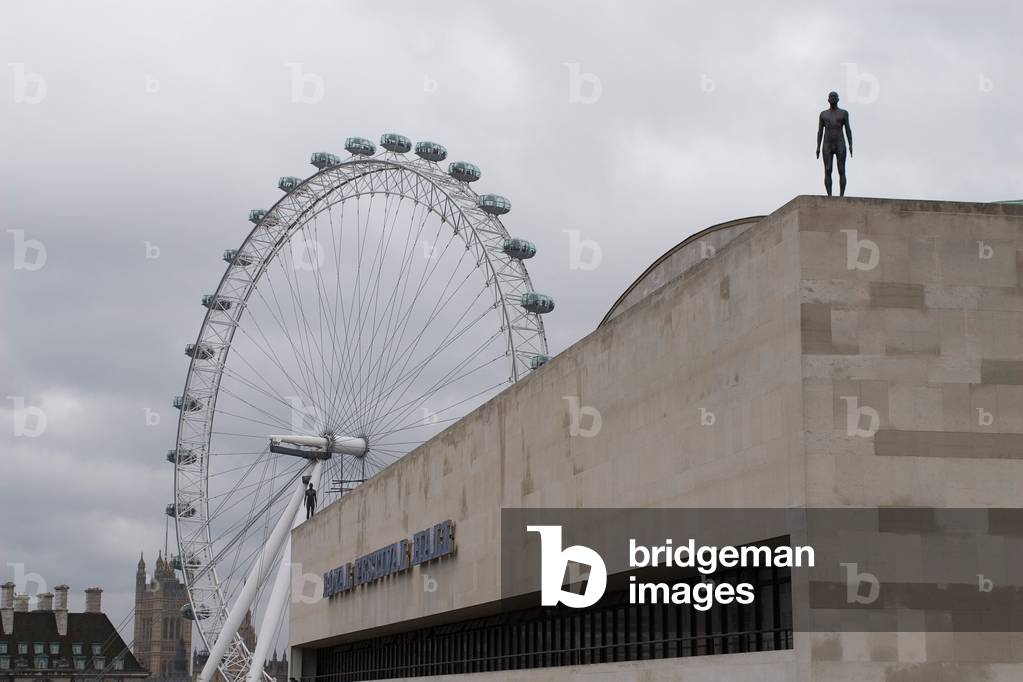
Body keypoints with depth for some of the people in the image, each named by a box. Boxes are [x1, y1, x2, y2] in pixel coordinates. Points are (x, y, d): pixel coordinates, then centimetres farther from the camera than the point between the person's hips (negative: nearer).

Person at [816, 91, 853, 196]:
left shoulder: (844, 113, 7)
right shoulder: (823, 114, 12)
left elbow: (848, 130, 5)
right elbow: (820, 131, 10)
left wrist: (851, 145, -6)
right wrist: (818, 147, 1)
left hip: (840, 145, -1)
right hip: (827, 146, 1)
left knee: (842, 171, -7)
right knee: (827, 172, -5)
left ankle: (841, 197, -6)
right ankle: (829, 197, -2)